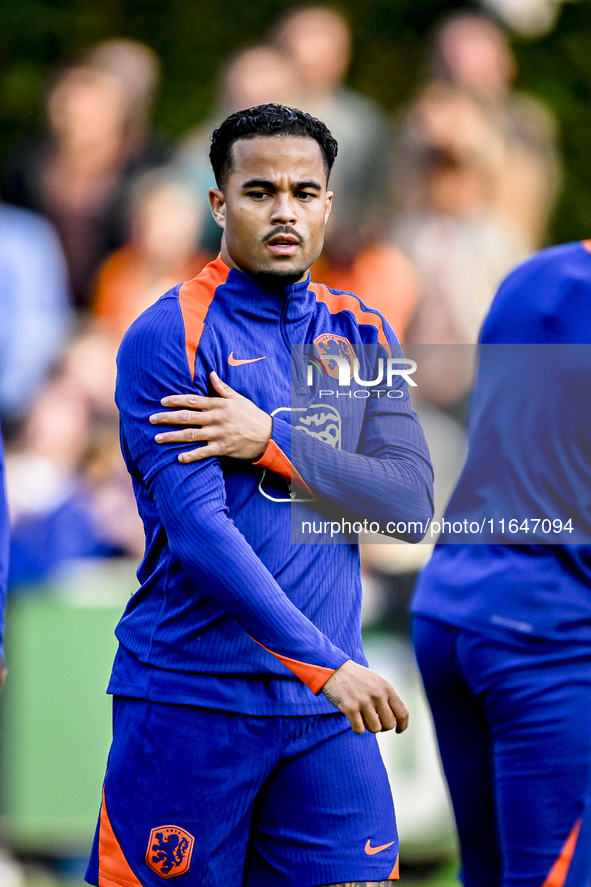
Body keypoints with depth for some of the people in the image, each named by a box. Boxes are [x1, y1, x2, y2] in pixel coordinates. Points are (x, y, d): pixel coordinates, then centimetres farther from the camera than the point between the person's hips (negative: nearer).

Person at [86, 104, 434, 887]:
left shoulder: (363, 336, 11)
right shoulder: (165, 337, -6)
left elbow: (411, 503, -1)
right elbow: (196, 527, -16)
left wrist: (273, 442, -14)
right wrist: (324, 663, -23)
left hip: (326, 706, 4)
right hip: (190, 698, -4)